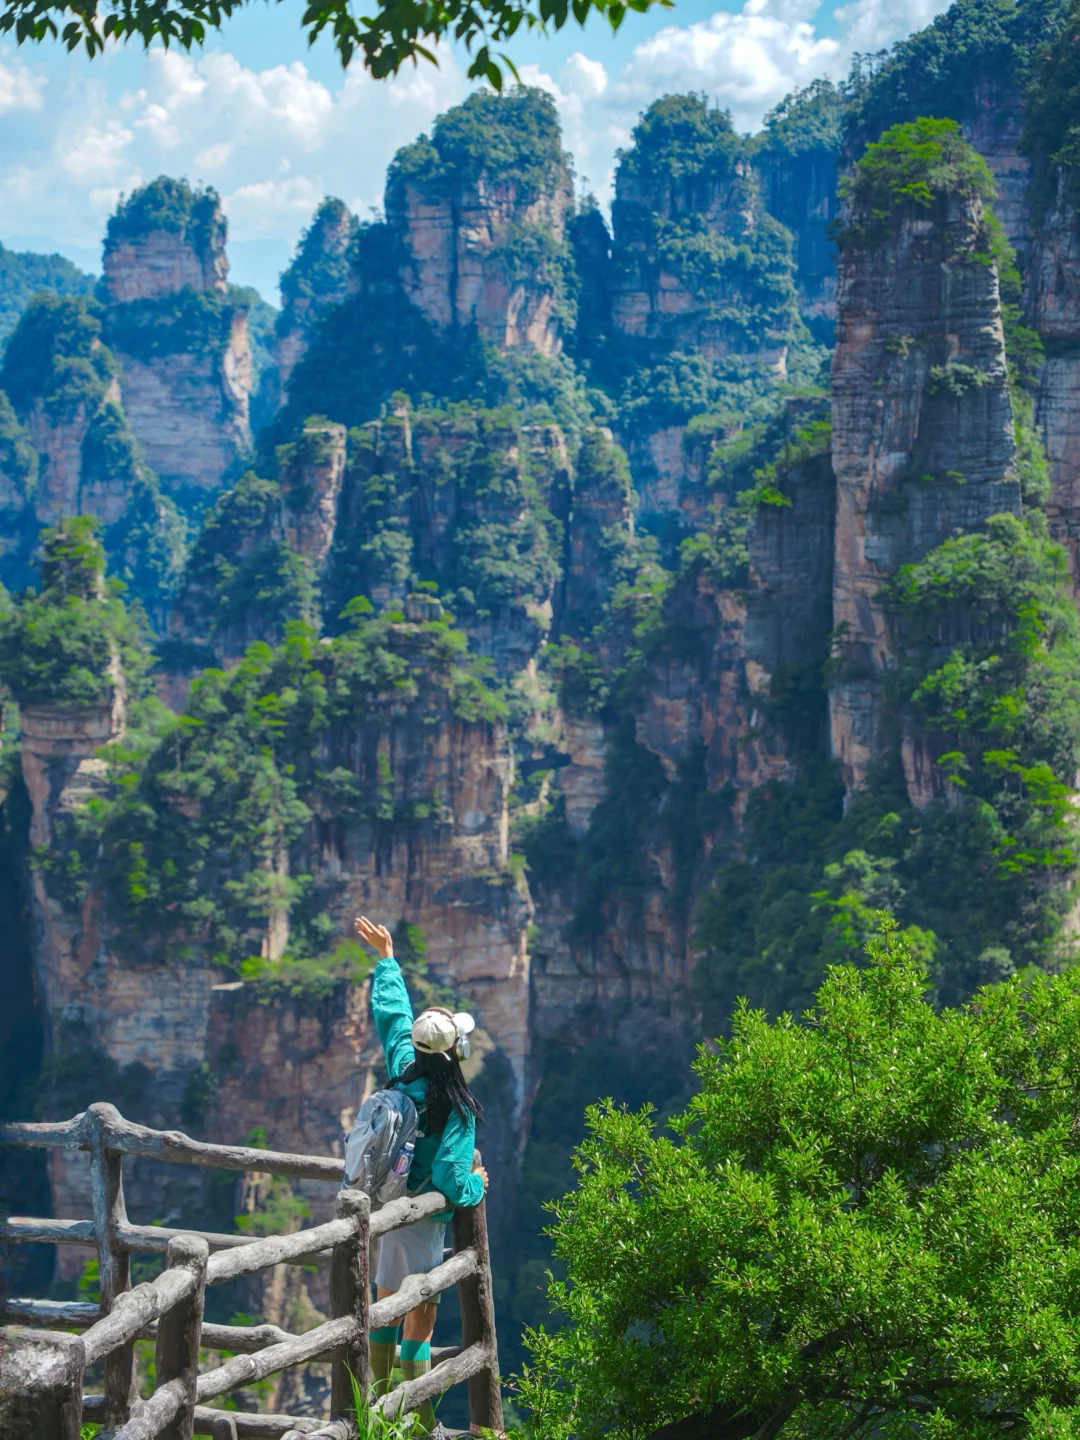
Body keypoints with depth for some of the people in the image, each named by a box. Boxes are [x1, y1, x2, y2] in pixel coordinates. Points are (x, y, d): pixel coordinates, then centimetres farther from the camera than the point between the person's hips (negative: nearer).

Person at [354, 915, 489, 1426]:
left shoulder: (403, 1069, -5)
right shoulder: (457, 1111, -22)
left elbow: (392, 1012, 10)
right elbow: (449, 1179, -24)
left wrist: (386, 956, 23)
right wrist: (478, 1184, -1)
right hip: (421, 1218, -7)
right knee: (420, 1316, -1)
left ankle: (380, 1403, 32)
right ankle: (418, 1421, 2)